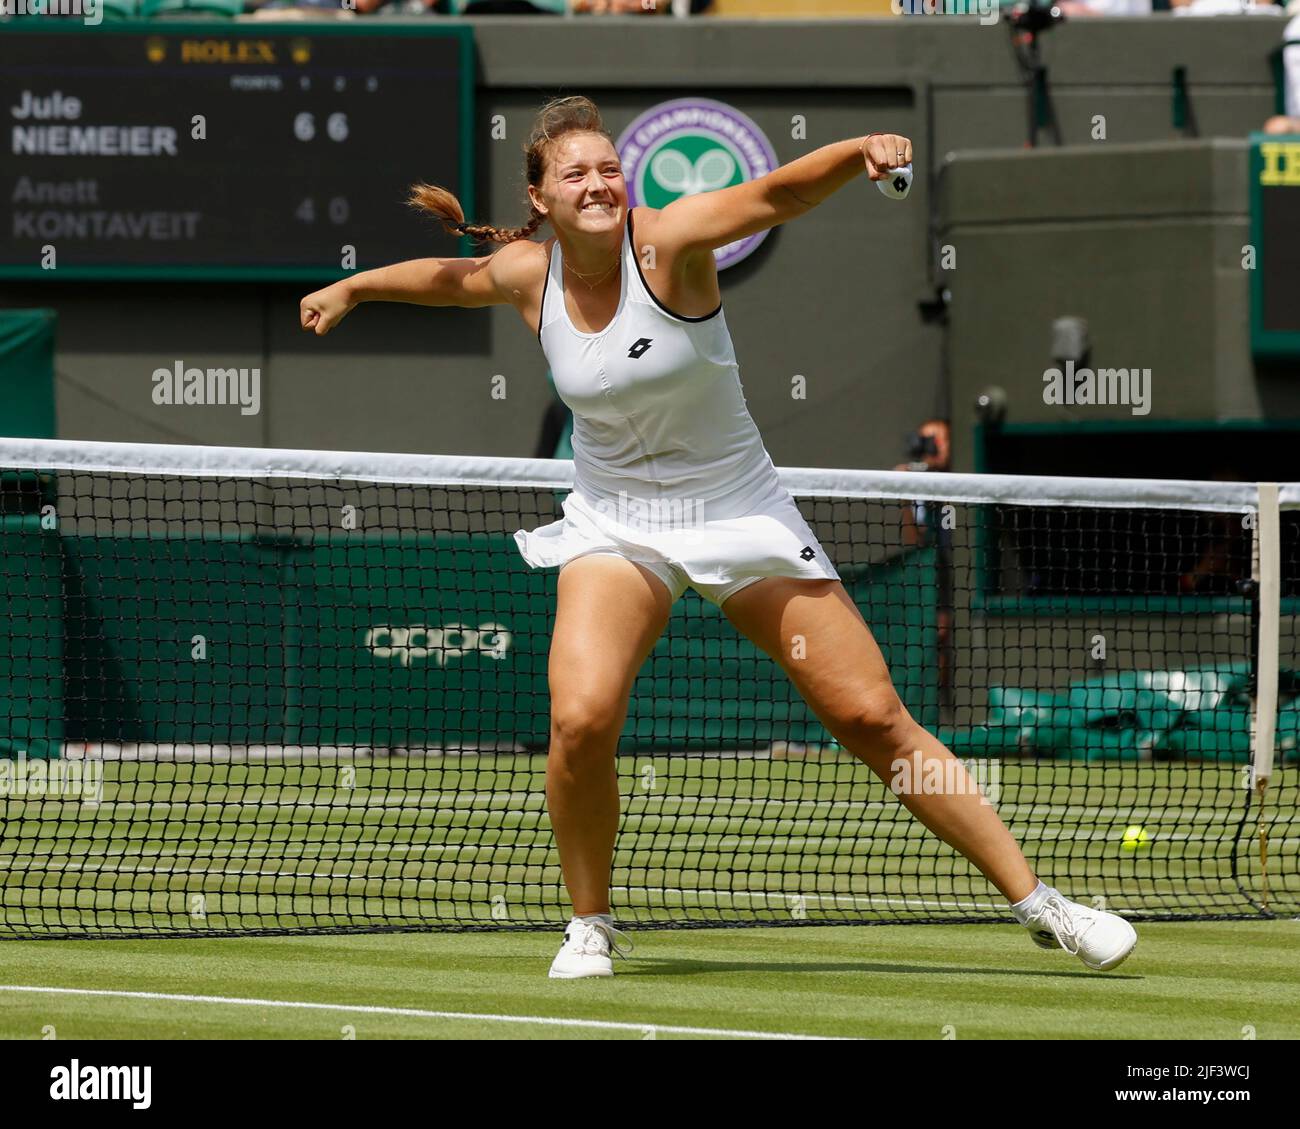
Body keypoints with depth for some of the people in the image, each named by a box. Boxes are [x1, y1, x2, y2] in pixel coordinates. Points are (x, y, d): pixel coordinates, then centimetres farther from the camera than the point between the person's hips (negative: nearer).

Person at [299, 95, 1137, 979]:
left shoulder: (666, 242, -17)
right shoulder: (526, 274, -5)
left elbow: (778, 194, -33)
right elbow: (453, 277, 19)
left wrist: (862, 151, -51)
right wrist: (352, 286, 34)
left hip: (740, 511, -2)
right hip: (617, 525, 2)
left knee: (873, 717, -5)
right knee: (581, 720, -23)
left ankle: (1038, 904, 4)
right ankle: (591, 926, 1)